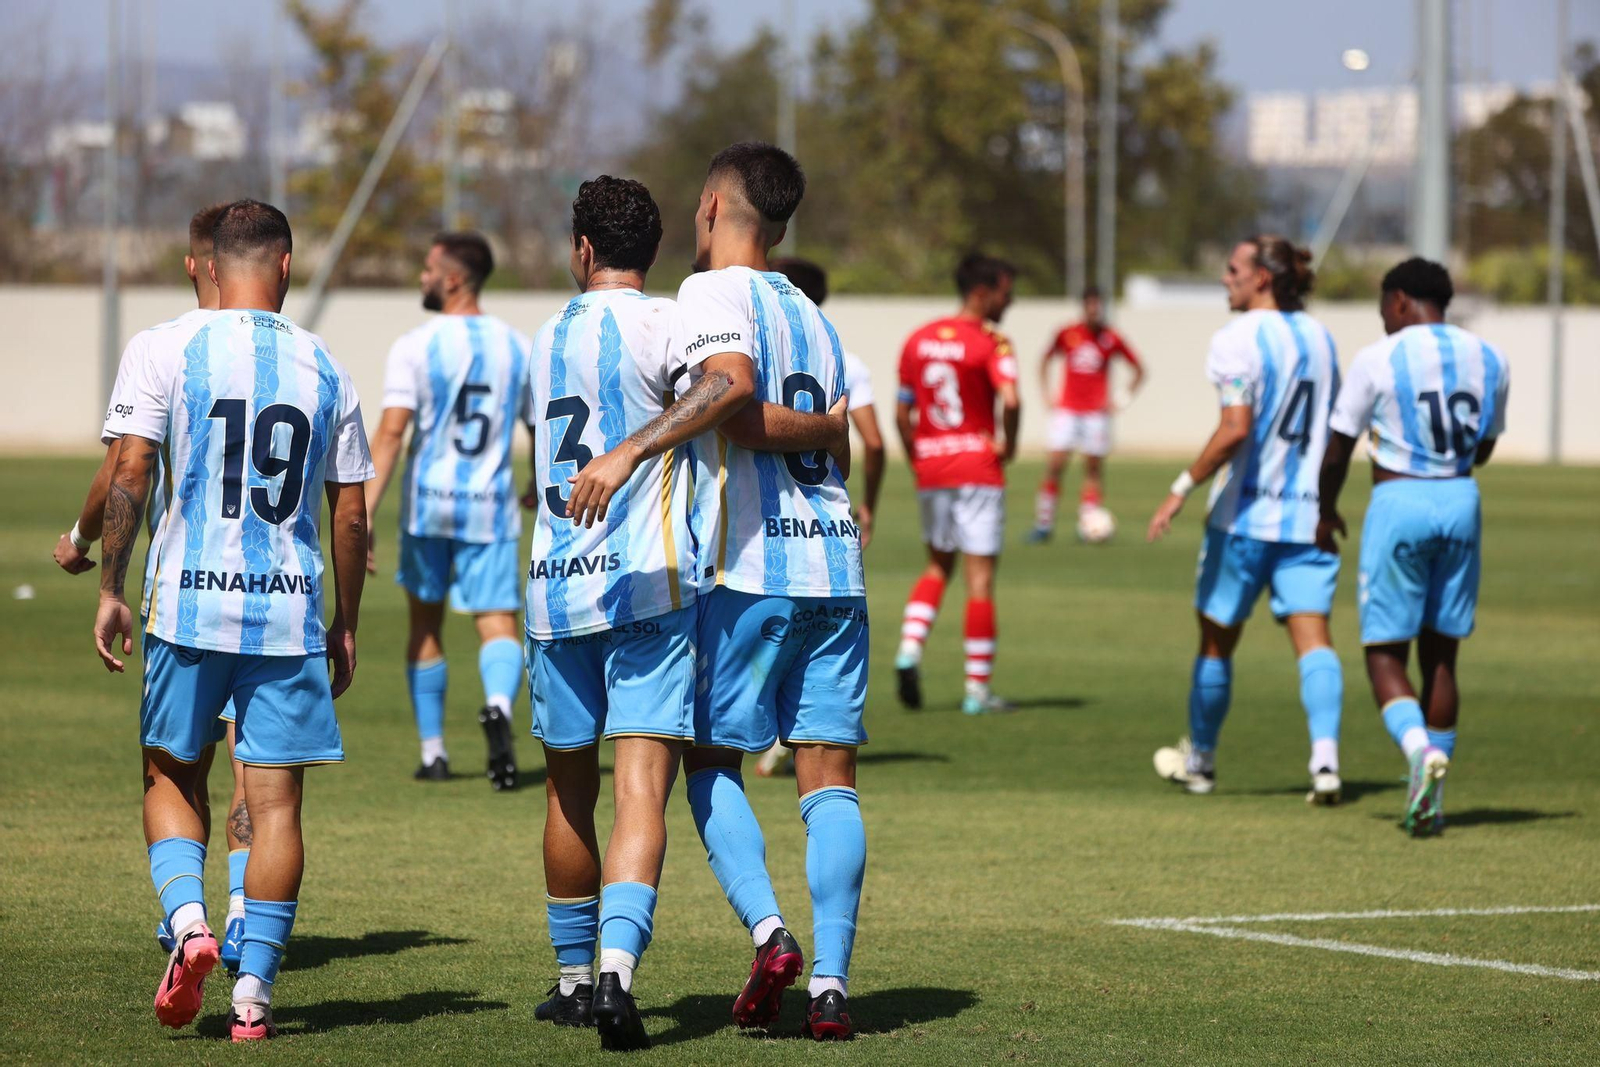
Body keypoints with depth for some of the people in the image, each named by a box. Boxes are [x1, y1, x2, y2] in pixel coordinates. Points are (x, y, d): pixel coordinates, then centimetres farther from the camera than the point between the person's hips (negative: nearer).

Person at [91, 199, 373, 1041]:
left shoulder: (172, 356, -2)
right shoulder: (324, 371, 5)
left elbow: (128, 478, -6)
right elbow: (349, 513, 7)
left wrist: (110, 591, 2)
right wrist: (346, 623, 16)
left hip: (190, 604, -1)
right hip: (290, 611, 1)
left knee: (170, 774, 15)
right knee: (275, 800, 3)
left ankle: (187, 918, -8)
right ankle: (253, 992, 1)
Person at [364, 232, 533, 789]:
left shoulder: (415, 346, -7)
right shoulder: (517, 347, 5)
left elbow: (391, 432, -16)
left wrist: (364, 512, -19)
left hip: (428, 502, -1)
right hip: (492, 507, 1)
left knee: (425, 625, 15)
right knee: (498, 624, -3)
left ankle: (433, 753, 21)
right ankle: (498, 706, -35)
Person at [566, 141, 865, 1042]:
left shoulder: (713, 292, -4)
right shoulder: (812, 314, 19)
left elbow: (729, 386, -23)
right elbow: (838, 437, 15)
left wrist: (632, 450, -27)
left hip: (749, 569, -6)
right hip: (836, 564, 6)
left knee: (711, 759, 8)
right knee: (830, 772, 3)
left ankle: (769, 931, -11)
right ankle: (831, 979, -5)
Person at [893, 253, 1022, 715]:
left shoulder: (918, 341, 8)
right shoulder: (990, 344, -10)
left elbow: (902, 413, 9)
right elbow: (1010, 400, -25)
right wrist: (1009, 446, -8)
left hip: (929, 468, 5)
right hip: (978, 468, -5)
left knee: (938, 566, 22)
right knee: (980, 576, 1)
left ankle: (910, 647, -1)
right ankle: (978, 688, 2)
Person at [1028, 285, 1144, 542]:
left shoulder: (1111, 339, -1)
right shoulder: (1067, 335, 1)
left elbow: (1139, 371, 9)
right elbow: (1046, 360, 18)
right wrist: (1046, 393, 8)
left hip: (1097, 412, 0)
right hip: (1067, 410, 0)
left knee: (1093, 467, 0)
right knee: (1055, 463, -7)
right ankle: (1044, 523, 0)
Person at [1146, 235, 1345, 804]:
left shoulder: (1238, 339, -12)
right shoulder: (1319, 336, 10)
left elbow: (1235, 429, -21)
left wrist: (1183, 487, -15)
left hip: (1244, 514, -5)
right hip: (1308, 514, 5)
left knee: (1217, 640, 11)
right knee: (1313, 636, -4)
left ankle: (1200, 759, 26)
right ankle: (1325, 759, -22)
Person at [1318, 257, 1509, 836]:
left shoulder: (1378, 360, -8)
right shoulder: (1490, 360, 6)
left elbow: (1336, 452, -2)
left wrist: (1327, 513, 14)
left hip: (1398, 506, -5)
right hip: (1461, 504, 5)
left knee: (1385, 655, 1)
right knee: (1441, 654, 12)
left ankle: (1421, 750, -26)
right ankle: (1431, 798, 12)